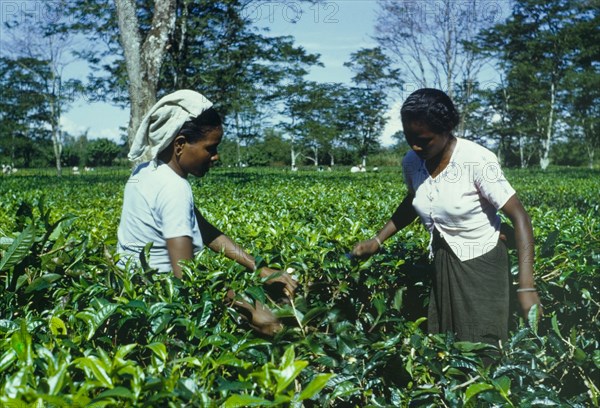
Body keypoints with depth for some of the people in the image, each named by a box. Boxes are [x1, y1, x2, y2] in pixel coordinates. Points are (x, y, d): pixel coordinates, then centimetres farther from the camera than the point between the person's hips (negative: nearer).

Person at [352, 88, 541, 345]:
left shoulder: (477, 161, -23)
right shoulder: (412, 162, -5)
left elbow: (519, 217, -22)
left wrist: (527, 287, -30)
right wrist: (377, 241, 6)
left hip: (481, 264, -5)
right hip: (442, 265, 6)